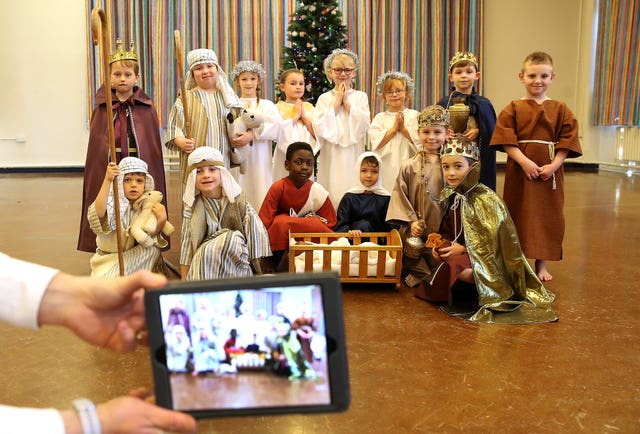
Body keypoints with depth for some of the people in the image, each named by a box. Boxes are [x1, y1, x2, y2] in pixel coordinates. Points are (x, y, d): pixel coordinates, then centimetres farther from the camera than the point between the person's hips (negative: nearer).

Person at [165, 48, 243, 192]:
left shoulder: (229, 96, 14)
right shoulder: (186, 99, 6)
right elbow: (174, 128, 3)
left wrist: (249, 134, -2)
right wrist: (181, 142, -18)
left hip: (225, 163, 2)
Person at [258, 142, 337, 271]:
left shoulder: (318, 191, -8)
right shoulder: (278, 188, -14)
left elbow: (330, 223, -1)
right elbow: (264, 221, -17)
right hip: (280, 237, -1)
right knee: (281, 222, -32)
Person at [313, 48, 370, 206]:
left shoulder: (361, 96, 8)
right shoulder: (324, 98, 8)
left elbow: (363, 126, -6)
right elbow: (320, 128, -7)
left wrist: (347, 102, -3)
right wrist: (336, 102, -4)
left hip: (353, 156, 0)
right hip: (331, 157, 0)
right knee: (333, 191, -2)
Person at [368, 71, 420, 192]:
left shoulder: (415, 116, 7)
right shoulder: (379, 118, 8)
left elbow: (420, 140, -4)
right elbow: (376, 143, -6)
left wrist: (403, 128, -8)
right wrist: (395, 127, -7)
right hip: (387, 168, 0)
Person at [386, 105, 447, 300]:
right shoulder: (410, 167, -1)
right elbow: (400, 196, 0)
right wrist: (411, 221, -9)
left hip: (445, 229, 0)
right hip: (418, 230, 0)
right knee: (419, 266, 6)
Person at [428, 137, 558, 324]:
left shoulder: (486, 199, -17)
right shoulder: (449, 196, 5)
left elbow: (491, 241, -16)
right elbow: (446, 230, 15)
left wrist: (463, 249, -20)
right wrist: (439, 243, -6)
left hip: (483, 258, -8)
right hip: (455, 252, 8)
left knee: (454, 267, -34)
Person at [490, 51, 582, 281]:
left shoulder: (560, 109, 5)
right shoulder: (513, 109, 0)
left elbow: (567, 141, 0)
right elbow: (507, 141, -9)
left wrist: (554, 165, -13)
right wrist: (525, 162, -19)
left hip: (550, 173, 2)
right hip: (520, 171, -2)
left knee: (547, 217, 8)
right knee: (519, 216, 6)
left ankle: (541, 264, 22)